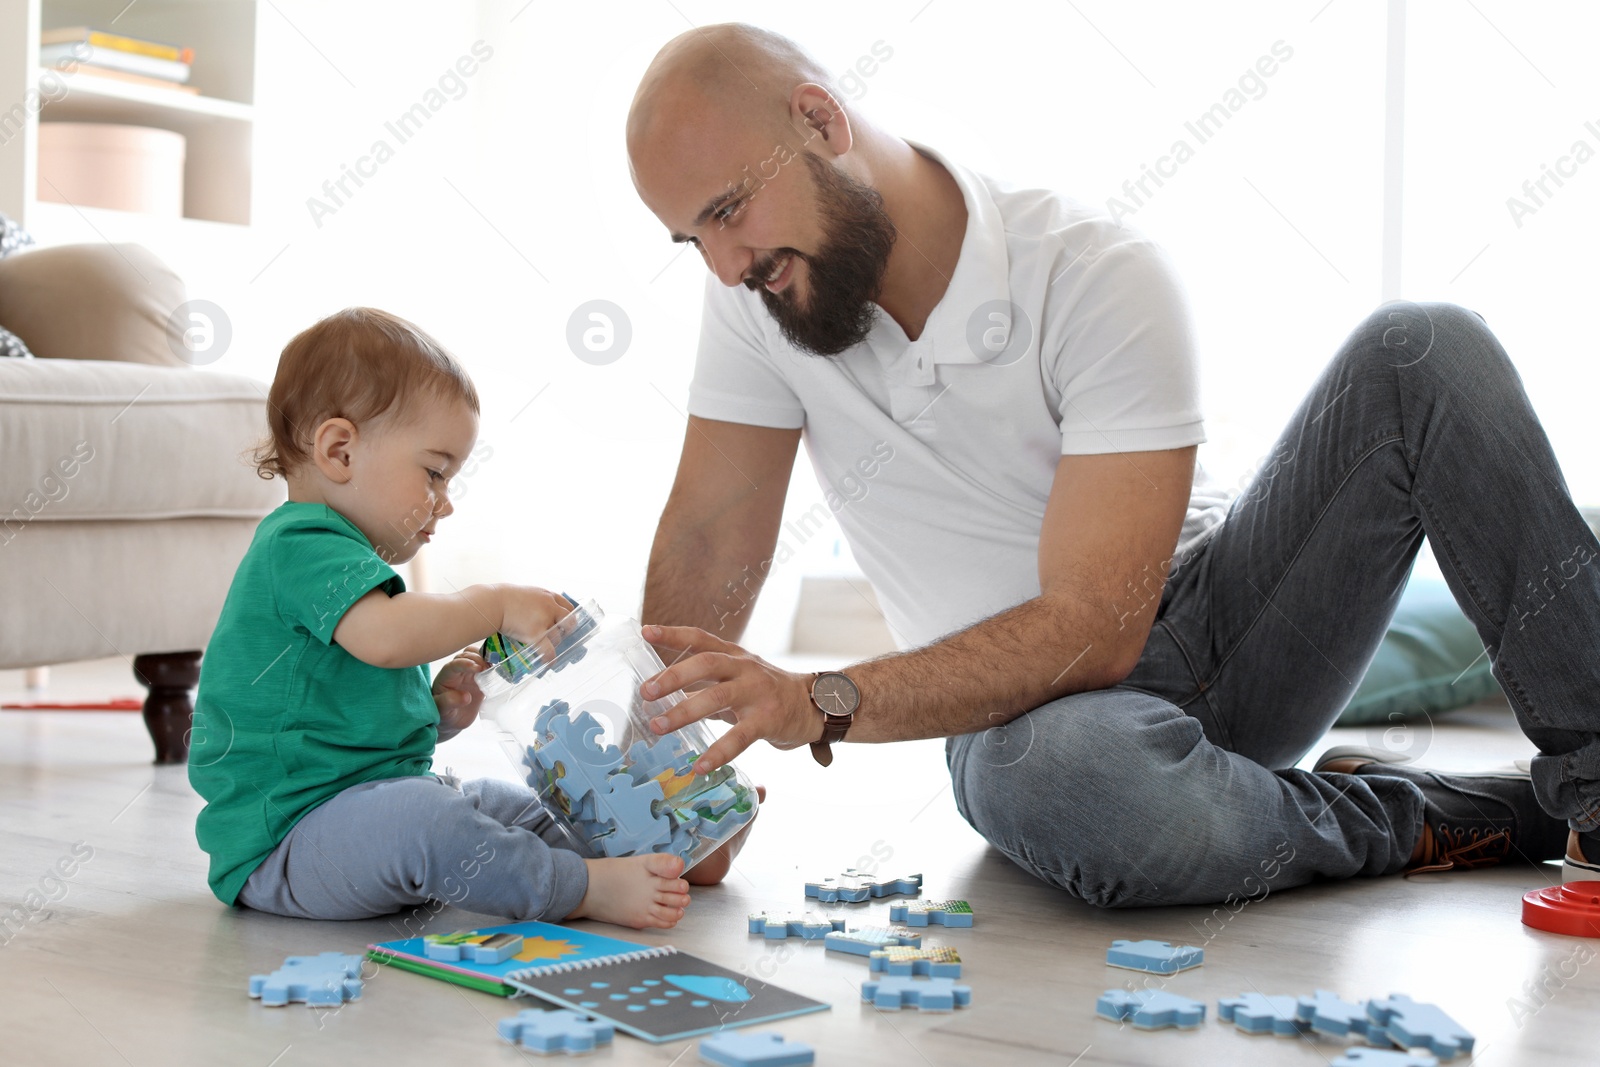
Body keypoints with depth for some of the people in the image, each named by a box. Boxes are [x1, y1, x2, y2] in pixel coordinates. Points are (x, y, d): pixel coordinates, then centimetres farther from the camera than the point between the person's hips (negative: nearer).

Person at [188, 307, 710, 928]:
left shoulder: (339, 553, 21)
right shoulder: (303, 546, -15)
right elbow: (383, 637, -36)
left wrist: (435, 713, 8)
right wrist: (496, 604, -22)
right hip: (281, 846, -12)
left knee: (512, 806, 16)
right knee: (416, 818, -37)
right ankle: (585, 889, -31)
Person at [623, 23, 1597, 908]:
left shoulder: (1103, 278, -20)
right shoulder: (757, 295, -5)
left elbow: (1093, 627, -26)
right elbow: (711, 540, 0)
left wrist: (820, 703, -37)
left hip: (1215, 617, 0)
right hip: (1027, 711, 1)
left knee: (1423, 351, -23)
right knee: (1045, 778, -40)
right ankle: (1496, 822, -15)